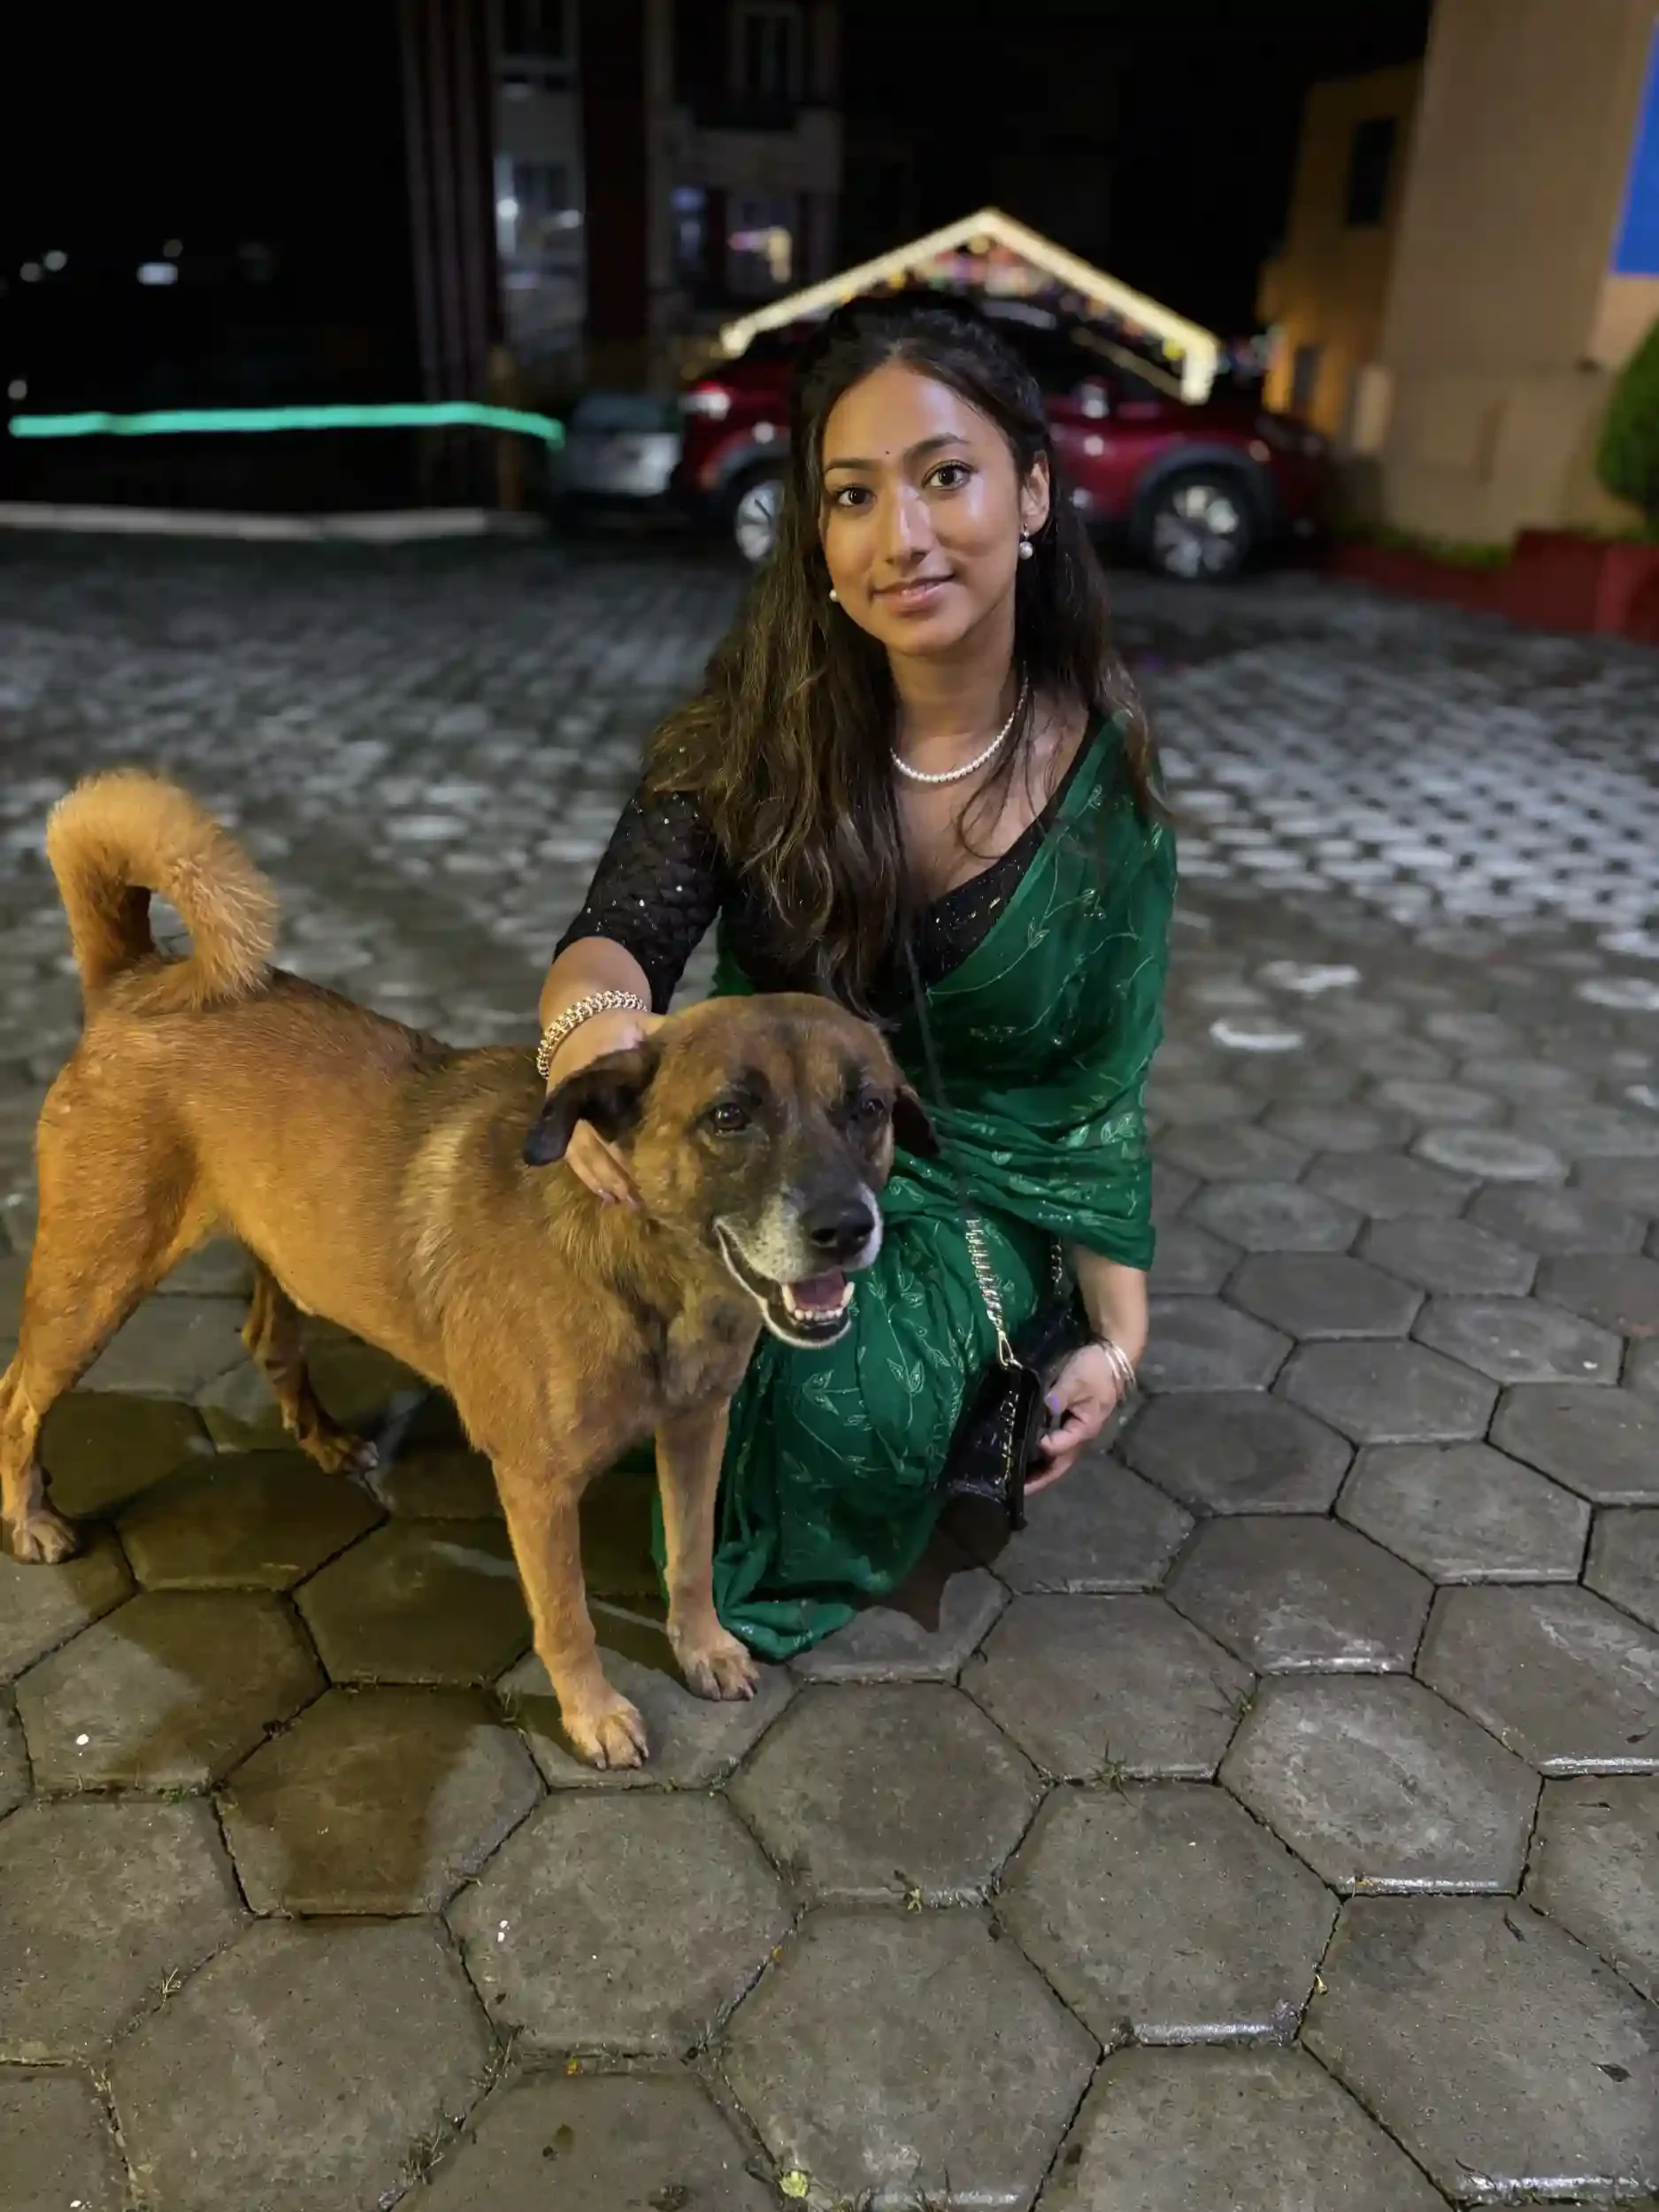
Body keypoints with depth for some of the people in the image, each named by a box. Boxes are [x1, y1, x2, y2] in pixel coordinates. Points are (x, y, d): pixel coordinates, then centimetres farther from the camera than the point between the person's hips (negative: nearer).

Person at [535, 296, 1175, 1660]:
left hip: (967, 1186, -1)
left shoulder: (1102, 778, -13)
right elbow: (622, 931, -23)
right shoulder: (763, 715, -13)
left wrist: (1117, 1335, -2)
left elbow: (1099, 1089, -5)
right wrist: (601, 1021, -49)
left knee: (845, 1389, -29)